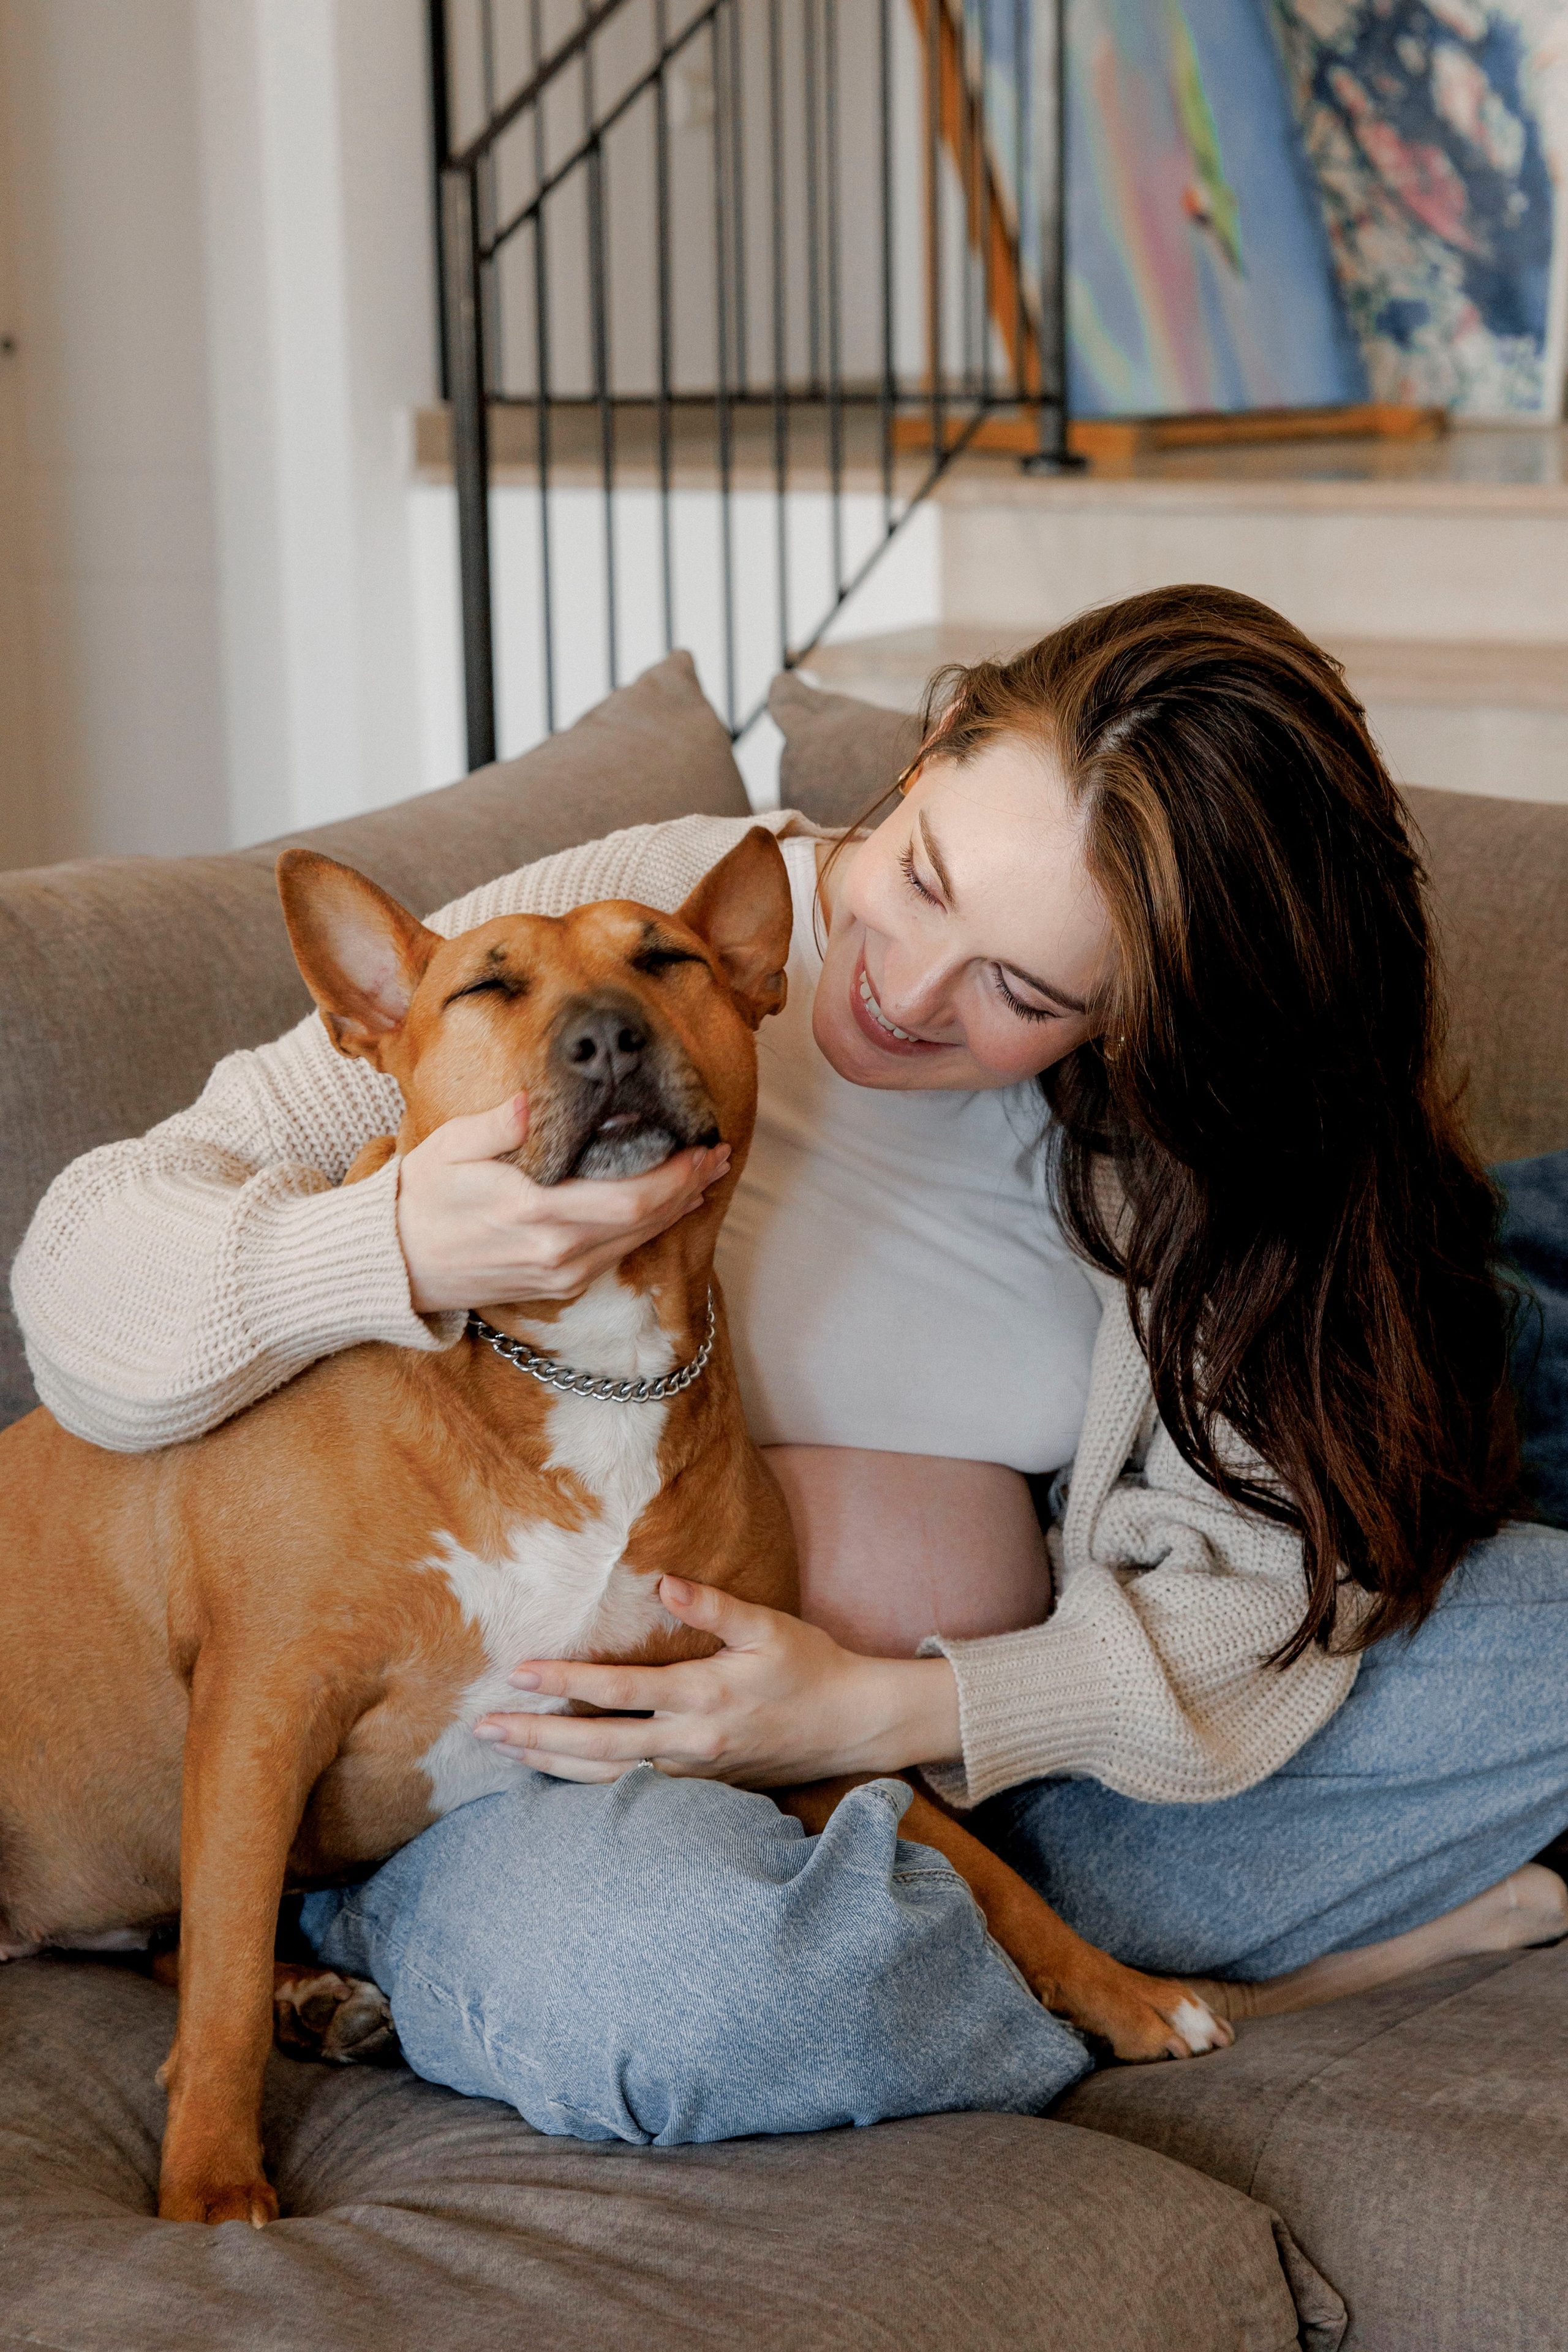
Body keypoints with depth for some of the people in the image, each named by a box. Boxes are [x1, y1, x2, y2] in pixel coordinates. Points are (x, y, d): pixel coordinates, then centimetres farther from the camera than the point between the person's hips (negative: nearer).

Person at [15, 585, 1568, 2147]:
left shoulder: (1173, 1140, -3)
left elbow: (1258, 1580, -6)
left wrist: (886, 1712, -22)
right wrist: (389, 1253, -37)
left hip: (970, 1757, 4)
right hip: (555, 1769, -3)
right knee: (654, 1970, -41)